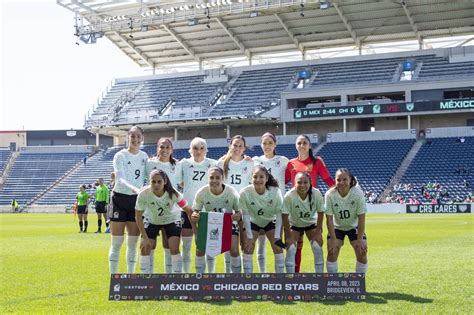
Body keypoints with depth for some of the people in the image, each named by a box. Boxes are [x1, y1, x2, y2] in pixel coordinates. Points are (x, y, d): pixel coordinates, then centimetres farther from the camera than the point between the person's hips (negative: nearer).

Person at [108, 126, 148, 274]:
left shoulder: (144, 156, 7)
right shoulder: (120, 156, -8)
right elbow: (120, 179, -21)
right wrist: (134, 189, -37)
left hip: (137, 200, 4)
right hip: (120, 198, -4)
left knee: (133, 243, 7)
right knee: (116, 243, -1)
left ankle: (131, 275, 15)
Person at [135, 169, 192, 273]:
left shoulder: (173, 194, -33)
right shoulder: (143, 194, -32)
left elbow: (188, 210, -21)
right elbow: (138, 216, -20)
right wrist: (145, 238, -20)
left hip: (172, 220, -1)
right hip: (151, 220, 1)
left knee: (174, 249, -14)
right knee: (145, 248, -8)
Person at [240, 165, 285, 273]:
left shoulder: (275, 191, -30)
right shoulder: (245, 193, -31)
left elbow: (279, 214, -21)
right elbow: (246, 215, -22)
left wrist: (277, 236, -22)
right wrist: (249, 237, -21)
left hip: (270, 221, 1)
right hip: (253, 222, 0)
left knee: (278, 247, -6)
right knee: (248, 247, -9)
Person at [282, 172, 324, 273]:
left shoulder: (317, 194, -27)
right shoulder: (289, 196, -32)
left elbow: (320, 213, -13)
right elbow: (285, 216, -22)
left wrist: (317, 233, -9)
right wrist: (289, 236, -17)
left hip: (311, 223, 2)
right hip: (294, 224, -1)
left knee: (318, 249, -7)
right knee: (291, 249, -12)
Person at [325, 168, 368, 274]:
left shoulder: (358, 193, -26)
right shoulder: (330, 195, -26)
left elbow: (361, 218, -21)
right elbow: (329, 219, -20)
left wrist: (359, 239, -22)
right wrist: (333, 240, -22)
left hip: (354, 227, 0)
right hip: (337, 227, 0)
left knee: (362, 252, -10)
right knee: (332, 252, -12)